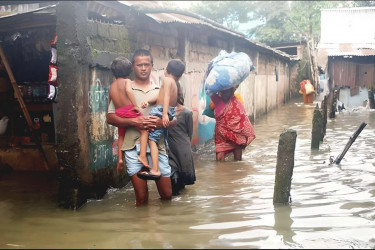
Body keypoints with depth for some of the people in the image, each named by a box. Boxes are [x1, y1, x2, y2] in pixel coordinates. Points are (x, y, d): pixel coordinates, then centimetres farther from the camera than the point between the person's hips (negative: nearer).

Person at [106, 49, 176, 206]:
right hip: (133, 147, -2)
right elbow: (110, 118, 0)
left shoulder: (161, 91, 10)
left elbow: (174, 119, 9)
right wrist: (133, 122, -15)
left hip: (157, 146, 2)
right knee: (141, 198, 2)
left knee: (167, 195, 7)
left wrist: (162, 122, -14)